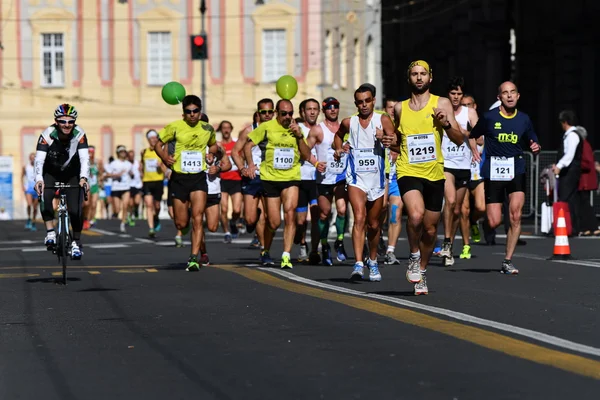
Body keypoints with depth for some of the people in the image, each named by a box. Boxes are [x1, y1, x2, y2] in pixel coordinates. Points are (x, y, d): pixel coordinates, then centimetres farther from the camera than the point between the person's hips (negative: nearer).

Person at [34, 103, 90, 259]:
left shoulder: (79, 134, -23)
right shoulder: (47, 135, -26)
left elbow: (85, 158, -32)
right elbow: (39, 159, -34)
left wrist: (83, 178, -50)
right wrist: (38, 179, -51)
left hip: (72, 175, 1)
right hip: (51, 173, -1)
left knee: (76, 210, -12)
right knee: (45, 197, -30)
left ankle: (76, 242, 8)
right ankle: (50, 233, -19)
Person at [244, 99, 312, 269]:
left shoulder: (296, 129, 7)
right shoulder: (266, 127, 0)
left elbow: (307, 156, 4)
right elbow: (248, 145, 5)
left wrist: (299, 136, -8)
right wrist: (250, 164, -10)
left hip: (291, 178, 1)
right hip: (270, 178, -1)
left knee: (290, 213, -20)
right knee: (274, 222, 1)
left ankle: (286, 255, -18)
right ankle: (266, 252, 29)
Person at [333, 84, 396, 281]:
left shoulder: (383, 120, -4)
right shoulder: (349, 122, 4)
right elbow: (339, 134, 26)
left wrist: (385, 139, -36)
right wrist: (338, 148, 6)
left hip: (377, 178, 0)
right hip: (356, 178, 0)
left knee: (374, 224, 13)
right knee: (359, 218, -20)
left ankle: (372, 261, 36)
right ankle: (358, 264, -28)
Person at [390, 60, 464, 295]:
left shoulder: (441, 104, 2)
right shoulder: (400, 108, 8)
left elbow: (459, 140, -1)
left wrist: (446, 124, -19)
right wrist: (391, 143, 4)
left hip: (434, 173, 1)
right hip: (408, 171, -1)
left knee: (430, 228, 9)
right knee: (416, 215, -28)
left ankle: (421, 271, 31)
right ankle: (414, 257, -4)